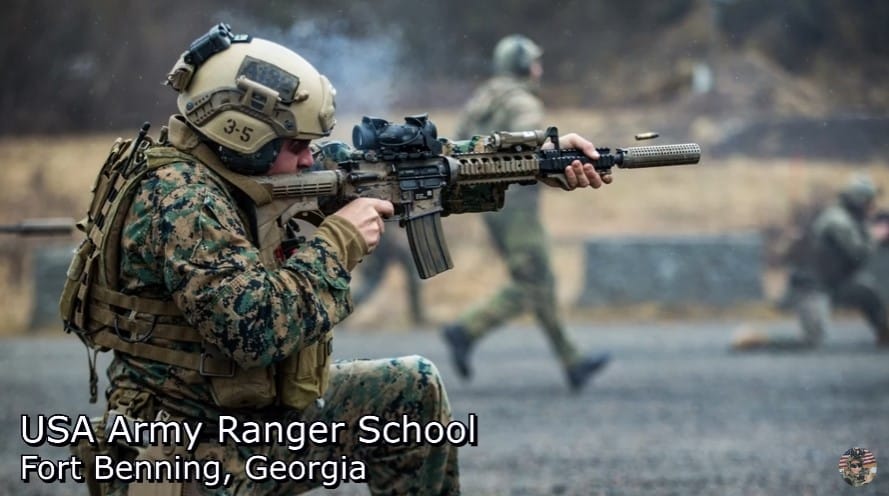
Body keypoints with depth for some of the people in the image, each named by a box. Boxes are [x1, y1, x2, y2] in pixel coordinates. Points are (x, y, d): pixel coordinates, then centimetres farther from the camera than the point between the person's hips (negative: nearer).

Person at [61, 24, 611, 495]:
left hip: (260, 417, 9)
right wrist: (338, 242, -19)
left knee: (413, 388, 12)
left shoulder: (255, 172, 3)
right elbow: (255, 327, -33)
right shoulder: (179, 197, -22)